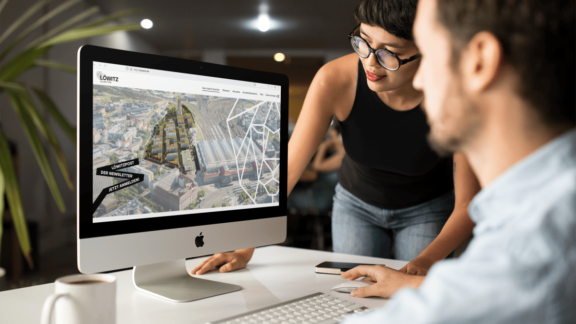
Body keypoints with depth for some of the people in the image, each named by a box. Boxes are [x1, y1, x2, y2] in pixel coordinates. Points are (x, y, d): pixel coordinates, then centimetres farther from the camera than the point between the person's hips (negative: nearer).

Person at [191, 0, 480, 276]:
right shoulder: (335, 80, -30)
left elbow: (467, 205, -23)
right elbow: (288, 168, -25)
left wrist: (425, 262, -38)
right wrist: (245, 248, -27)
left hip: (427, 209, 0)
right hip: (356, 203, 1)